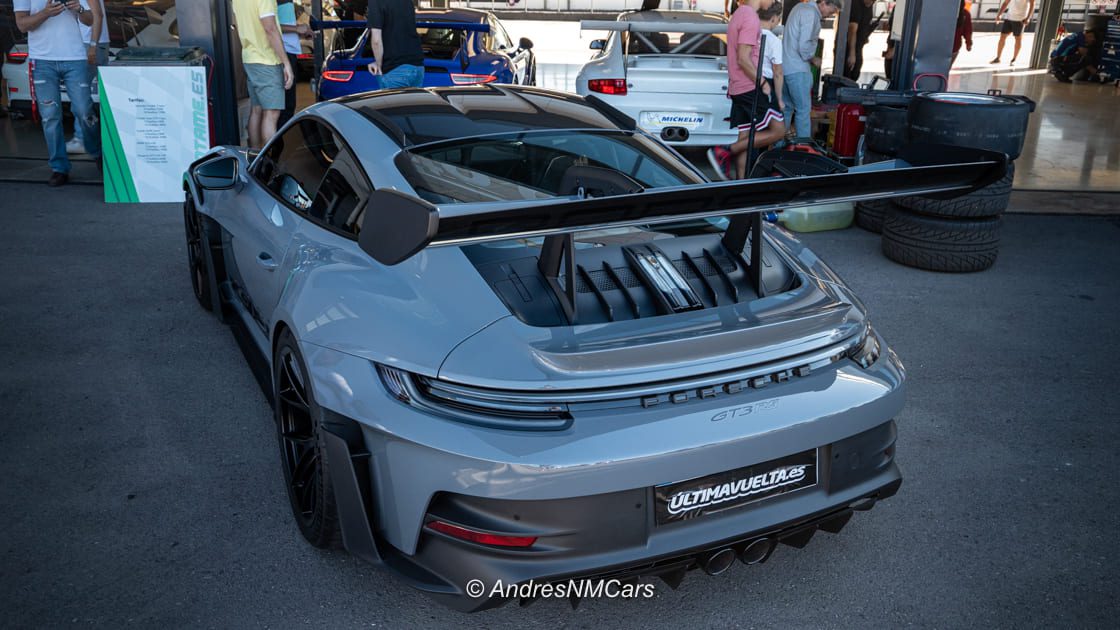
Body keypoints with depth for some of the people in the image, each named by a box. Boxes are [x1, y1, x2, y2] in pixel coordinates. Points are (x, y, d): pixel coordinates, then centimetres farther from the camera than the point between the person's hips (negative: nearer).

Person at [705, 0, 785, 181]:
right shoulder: (751, 18, -14)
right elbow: (743, 59, -20)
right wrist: (763, 83, -13)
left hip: (737, 88, 10)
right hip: (751, 87, -10)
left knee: (745, 138, 10)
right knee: (778, 130, -4)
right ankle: (724, 153, -8)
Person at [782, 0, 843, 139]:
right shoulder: (811, 13, -14)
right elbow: (804, 45, -21)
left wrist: (809, 58, 12)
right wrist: (813, 59, -4)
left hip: (784, 66, 10)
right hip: (797, 68, -10)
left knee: (786, 108, 13)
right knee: (803, 109, -6)